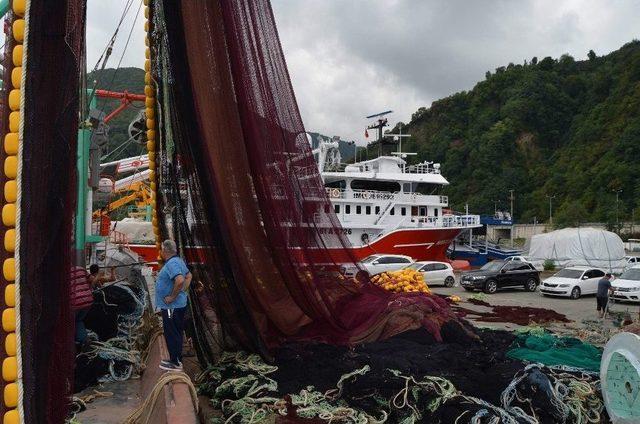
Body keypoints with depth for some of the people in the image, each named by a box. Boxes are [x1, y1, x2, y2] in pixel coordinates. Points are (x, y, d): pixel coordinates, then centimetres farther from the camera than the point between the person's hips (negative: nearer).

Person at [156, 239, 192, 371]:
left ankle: (175, 363, 8)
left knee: (172, 334, 0)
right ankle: (175, 359, 30)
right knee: (176, 333, 19)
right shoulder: (178, 261, 11)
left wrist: (172, 296, -25)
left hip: (171, 306, -10)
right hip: (179, 305, 10)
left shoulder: (172, 264, -21)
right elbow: (189, 276, 24)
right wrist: (183, 291, 15)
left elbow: (180, 280, -36)